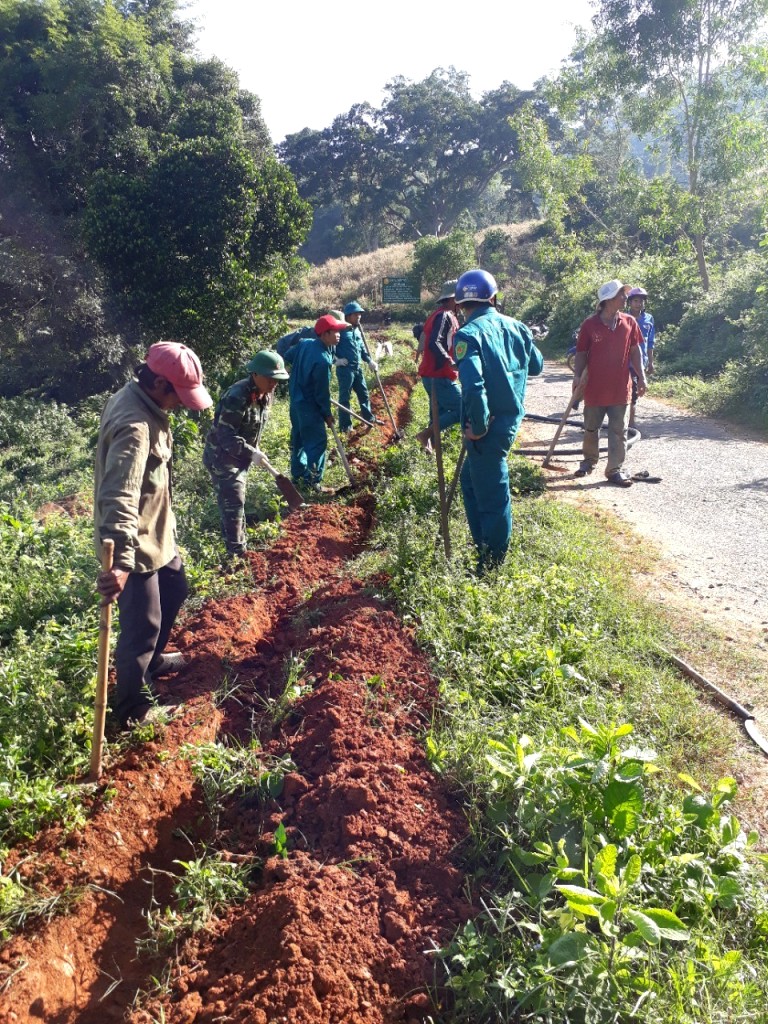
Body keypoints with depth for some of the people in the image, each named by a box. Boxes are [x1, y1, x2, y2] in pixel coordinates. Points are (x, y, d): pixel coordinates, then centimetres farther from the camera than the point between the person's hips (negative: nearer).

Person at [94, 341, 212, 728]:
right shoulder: (134, 426, -32)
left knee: (174, 590, 28)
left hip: (156, 530, 10)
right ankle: (132, 710, 25)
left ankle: (152, 660, 52)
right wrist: (121, 561, -53)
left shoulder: (143, 403, 0)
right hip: (136, 541, -10)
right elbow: (118, 498, -43)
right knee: (143, 625, 4)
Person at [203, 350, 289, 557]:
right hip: (222, 456, -9)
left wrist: (254, 450, 10)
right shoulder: (237, 397, -30)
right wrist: (251, 454, -33)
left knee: (237, 500, 20)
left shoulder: (265, 395, -2)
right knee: (233, 503, -8)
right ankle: (236, 553, 0)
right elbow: (225, 435, -30)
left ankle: (240, 545, 33)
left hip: (240, 455, 9)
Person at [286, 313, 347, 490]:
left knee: (298, 438, 19)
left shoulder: (304, 343, -2)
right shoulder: (322, 360, -27)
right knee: (317, 441, -2)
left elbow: (288, 358, 15)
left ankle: (298, 474, 32)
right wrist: (327, 414, -7)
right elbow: (322, 392, -20)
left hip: (296, 400, 9)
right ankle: (313, 480, 1)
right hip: (309, 406, -9)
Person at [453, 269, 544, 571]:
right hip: (511, 417, 7)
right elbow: (536, 365, 18)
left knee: (491, 495, 3)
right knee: (471, 479, 23)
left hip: (489, 425, -7)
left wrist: (478, 427, -18)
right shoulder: (514, 326, 4)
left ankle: (492, 565, 16)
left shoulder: (468, 335, -16)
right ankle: (484, 548, 33)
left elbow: (473, 385, -29)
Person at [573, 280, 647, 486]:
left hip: (621, 388, 1)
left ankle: (615, 469, 9)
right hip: (595, 388, -1)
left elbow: (635, 351, 7)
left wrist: (641, 376, 1)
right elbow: (581, 353, -1)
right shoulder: (590, 324, -7)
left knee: (618, 431, 2)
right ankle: (589, 461, 34)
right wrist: (577, 375, -13)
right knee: (591, 428, 14)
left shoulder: (629, 322, 1)